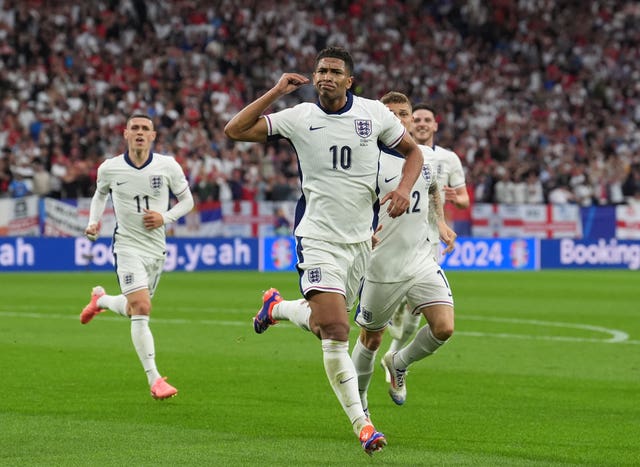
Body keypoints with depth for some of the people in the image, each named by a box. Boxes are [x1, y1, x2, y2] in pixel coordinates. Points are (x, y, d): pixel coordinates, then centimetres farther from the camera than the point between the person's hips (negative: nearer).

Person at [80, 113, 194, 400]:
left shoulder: (168, 166, -6)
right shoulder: (109, 169, -4)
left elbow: (187, 200, 5)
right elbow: (100, 194, 17)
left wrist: (165, 218, -12)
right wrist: (93, 222, 2)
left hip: (157, 247, 3)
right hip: (127, 245, -3)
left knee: (135, 311, 17)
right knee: (142, 309, -20)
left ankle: (101, 300, 52)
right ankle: (154, 380, -18)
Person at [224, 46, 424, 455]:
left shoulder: (375, 113, -1)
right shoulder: (299, 117, -6)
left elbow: (412, 151, 12)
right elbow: (235, 130, -9)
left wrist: (404, 188, -7)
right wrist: (276, 92, -15)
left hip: (361, 238, 4)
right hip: (318, 237, -4)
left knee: (329, 324, 15)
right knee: (334, 329, -18)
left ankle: (277, 307, 46)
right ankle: (361, 423, -9)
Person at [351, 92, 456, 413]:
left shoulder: (425, 155, 5)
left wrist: (440, 222, 14)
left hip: (422, 261, 4)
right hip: (382, 266, -4)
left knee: (443, 328, -11)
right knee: (371, 339, 8)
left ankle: (399, 363, 19)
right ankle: (357, 403, 32)